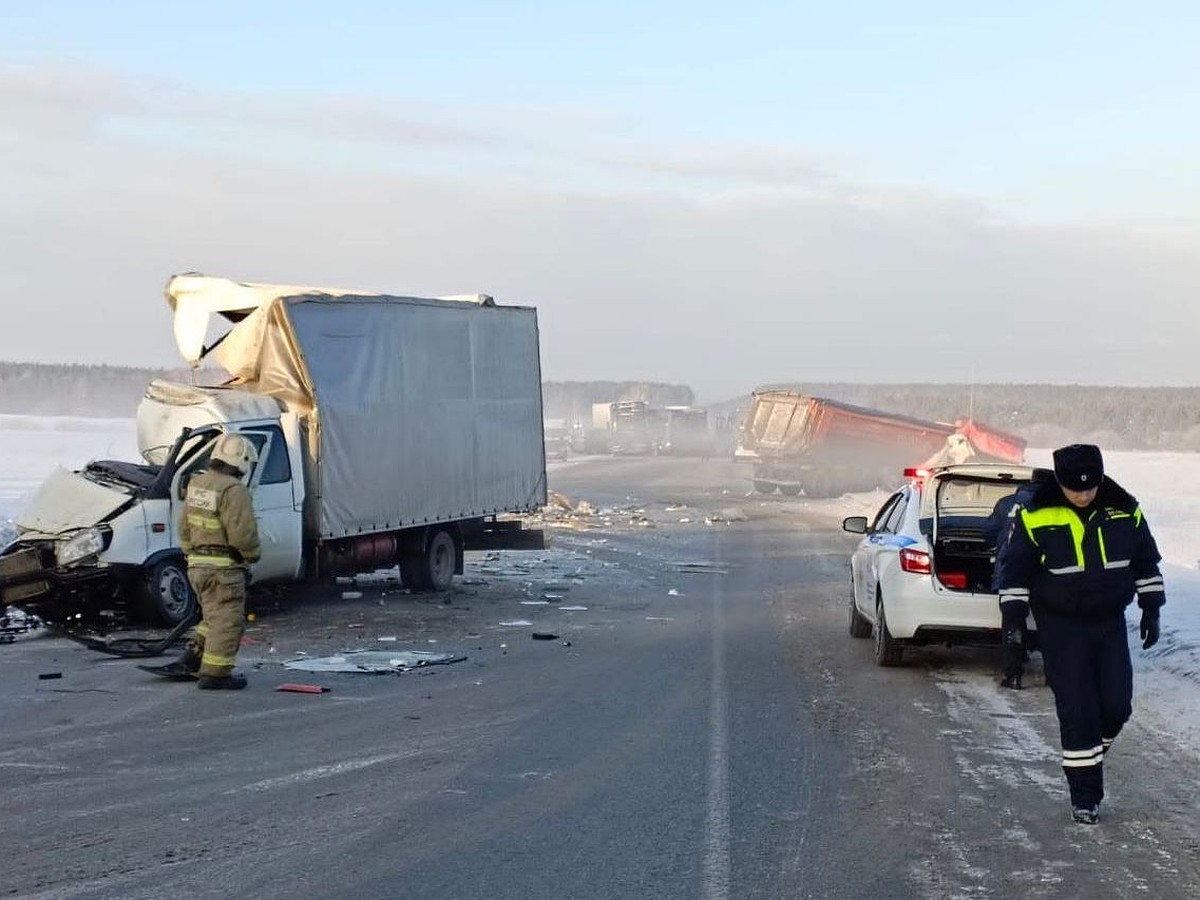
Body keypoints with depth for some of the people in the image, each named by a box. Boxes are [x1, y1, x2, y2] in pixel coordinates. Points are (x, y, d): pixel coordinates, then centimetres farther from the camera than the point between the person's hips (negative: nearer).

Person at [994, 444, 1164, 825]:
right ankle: (1085, 798, 4)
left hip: (1110, 622, 3)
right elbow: (1013, 567, -4)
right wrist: (1015, 617, -9)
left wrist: (1151, 609, 8)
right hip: (1061, 627, -3)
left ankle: (1089, 758, 30)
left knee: (1117, 705, 0)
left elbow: (1146, 562, 10)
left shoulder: (1124, 511, -3)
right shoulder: (1036, 516, -13)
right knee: (1077, 711, -6)